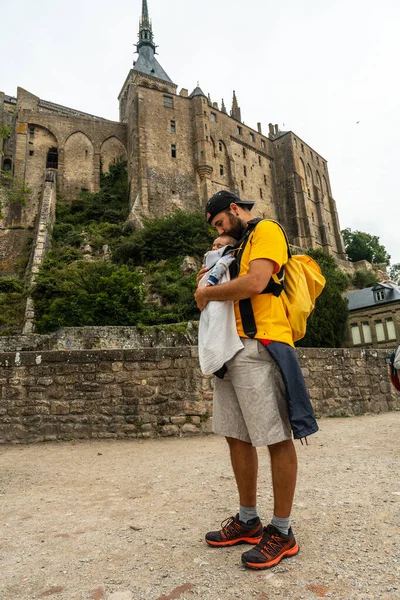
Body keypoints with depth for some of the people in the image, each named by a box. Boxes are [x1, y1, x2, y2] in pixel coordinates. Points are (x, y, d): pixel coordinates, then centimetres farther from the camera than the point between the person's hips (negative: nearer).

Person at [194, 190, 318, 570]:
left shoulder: (266, 230, -1)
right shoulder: (242, 245, 27)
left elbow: (255, 283, -18)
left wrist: (207, 293, -5)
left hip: (260, 347, -9)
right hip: (232, 349, 9)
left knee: (277, 438, 0)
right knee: (237, 436, 12)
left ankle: (282, 532, 14)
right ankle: (247, 520, 27)